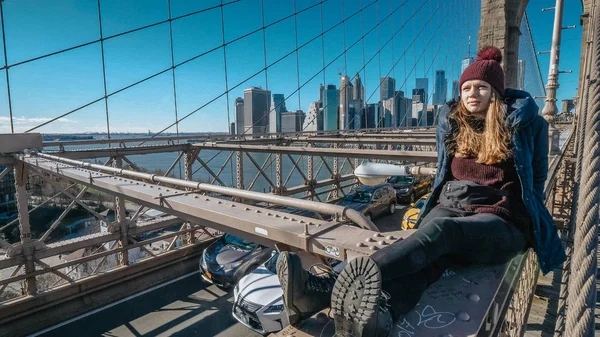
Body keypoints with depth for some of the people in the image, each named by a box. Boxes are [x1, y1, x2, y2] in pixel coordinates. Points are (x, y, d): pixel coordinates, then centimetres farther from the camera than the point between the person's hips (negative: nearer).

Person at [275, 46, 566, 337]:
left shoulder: (527, 125, 5)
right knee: (427, 256, -33)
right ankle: (378, 313, -63)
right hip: (450, 206, 4)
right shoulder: (451, 123, 13)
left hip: (500, 220, -3)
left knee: (441, 229, -38)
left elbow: (536, 179, 14)